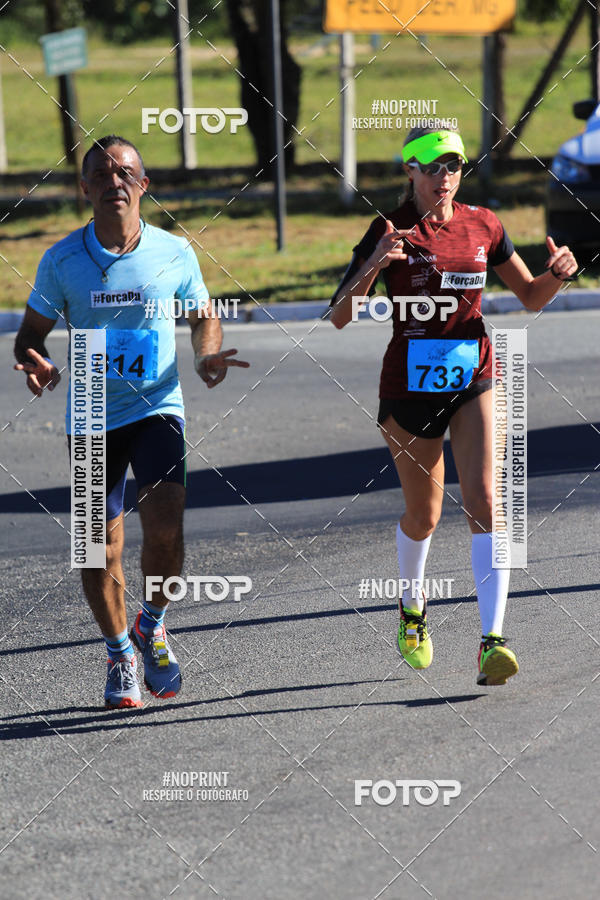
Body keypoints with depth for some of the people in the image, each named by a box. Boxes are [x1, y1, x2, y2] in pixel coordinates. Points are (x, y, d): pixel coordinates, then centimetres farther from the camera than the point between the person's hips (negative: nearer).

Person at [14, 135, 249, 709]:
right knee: (101, 546, 3)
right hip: (91, 419, 1)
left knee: (164, 526, -19)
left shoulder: (175, 253, -3)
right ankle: (119, 654, 26)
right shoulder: (63, 261, -4)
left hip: (157, 408, -1)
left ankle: (152, 625, 10)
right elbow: (31, 333, 5)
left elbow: (204, 316, 14)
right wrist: (36, 365, -17)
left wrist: (206, 356, -7)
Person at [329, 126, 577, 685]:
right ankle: (412, 607, 44)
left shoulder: (483, 226, 3)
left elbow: (531, 298, 13)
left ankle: (492, 643, -23)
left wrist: (558, 272, -9)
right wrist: (373, 265, -30)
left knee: (484, 502, -16)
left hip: (473, 379, 1)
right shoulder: (389, 231, -8)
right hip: (409, 387, -1)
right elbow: (339, 317, -13)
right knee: (423, 515, 12)